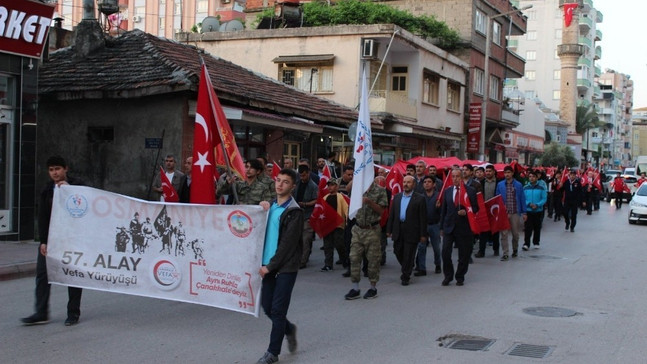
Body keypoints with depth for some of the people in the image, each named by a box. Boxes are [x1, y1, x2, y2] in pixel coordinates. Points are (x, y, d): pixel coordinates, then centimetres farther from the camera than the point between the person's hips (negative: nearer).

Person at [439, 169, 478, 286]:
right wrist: (441, 227, 11)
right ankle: (448, 276, 11)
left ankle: (460, 277, 20)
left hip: (464, 227, -2)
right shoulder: (447, 192, 11)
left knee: (464, 254, 4)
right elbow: (443, 210, 13)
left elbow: (475, 208, 3)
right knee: (445, 252, -6)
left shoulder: (470, 191, 1)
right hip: (449, 227, 2)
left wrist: (466, 212, -17)